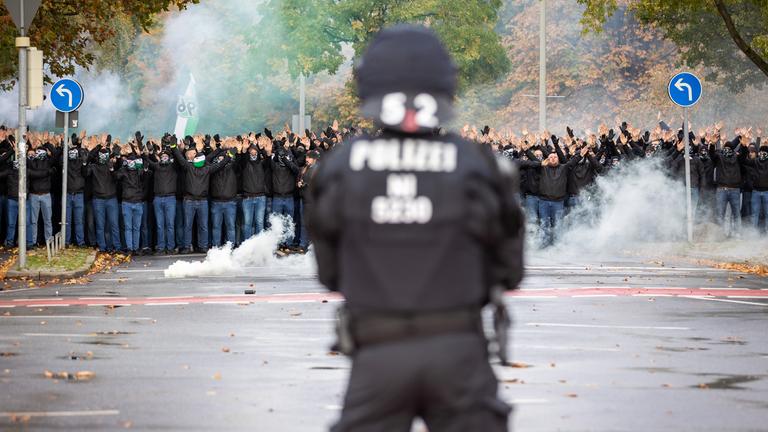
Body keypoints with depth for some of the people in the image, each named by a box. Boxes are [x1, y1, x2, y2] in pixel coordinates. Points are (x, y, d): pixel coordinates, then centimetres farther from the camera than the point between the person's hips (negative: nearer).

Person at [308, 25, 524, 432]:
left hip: (379, 355, 0)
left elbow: (330, 272, 8)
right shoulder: (475, 166, -3)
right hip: (455, 350, 0)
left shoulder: (339, 168, -2)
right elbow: (508, 270, 7)